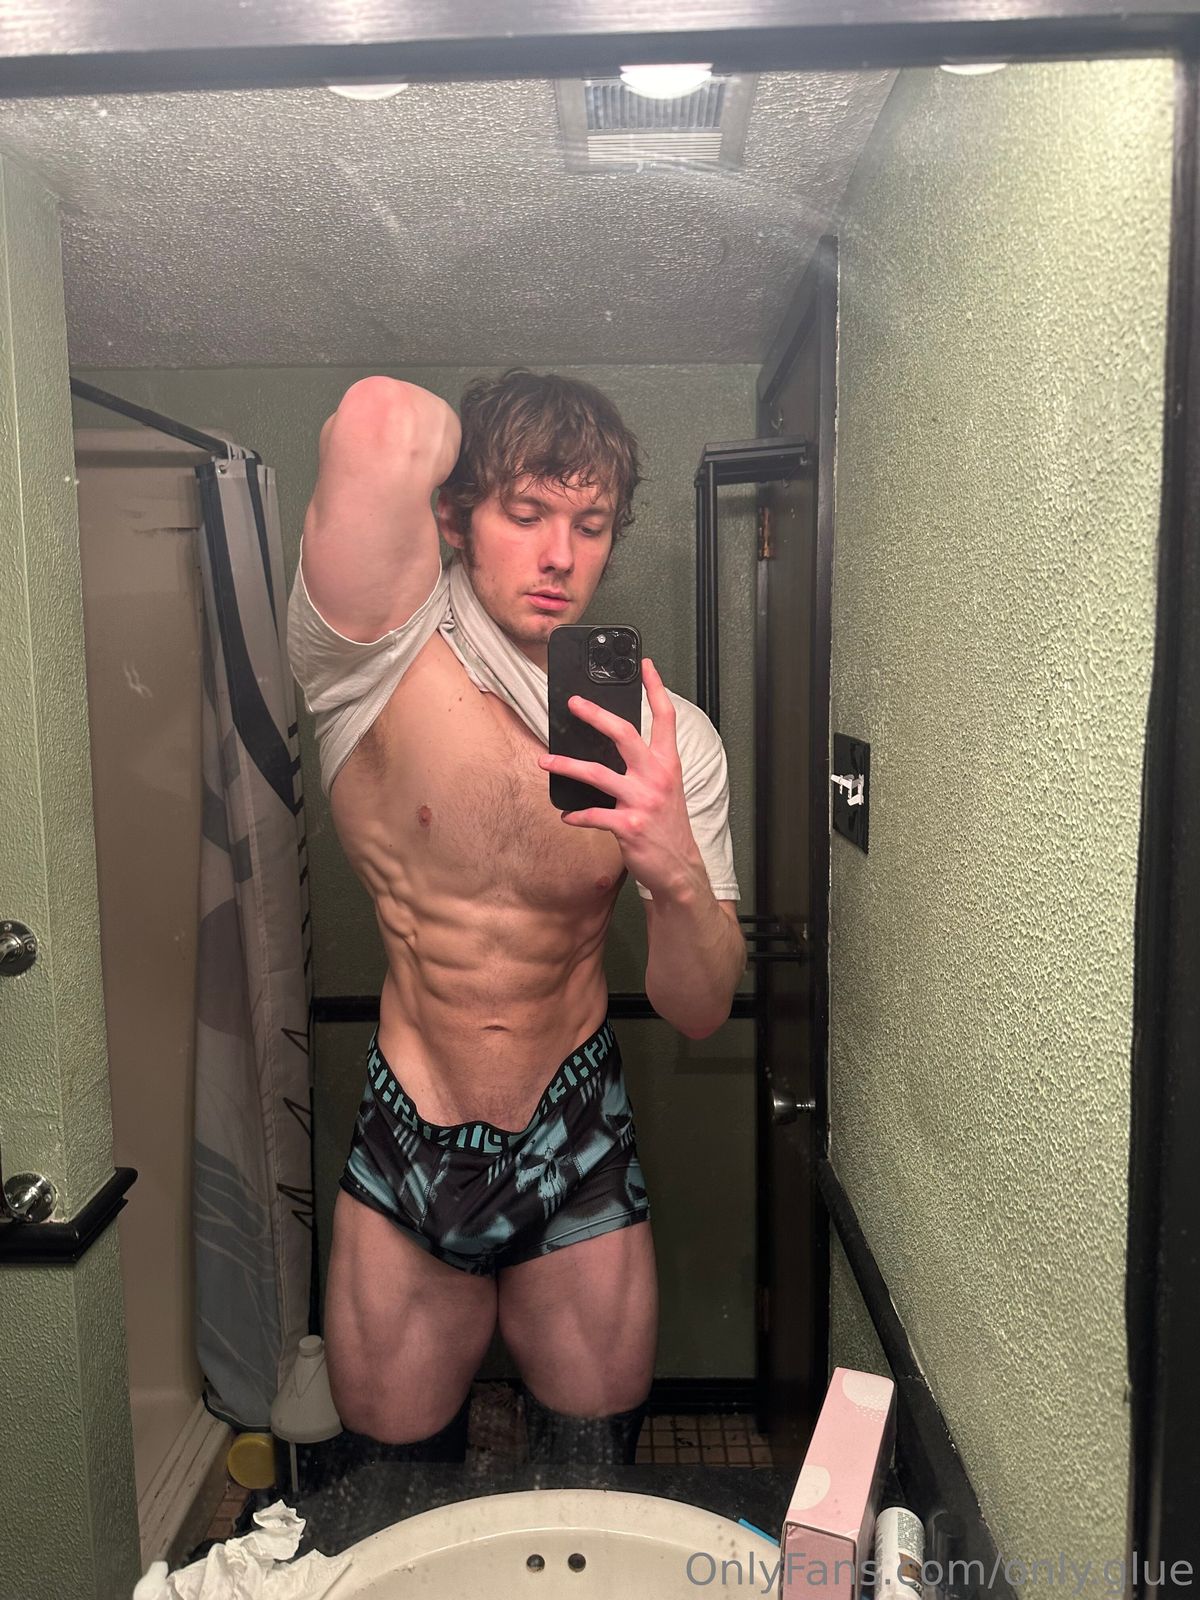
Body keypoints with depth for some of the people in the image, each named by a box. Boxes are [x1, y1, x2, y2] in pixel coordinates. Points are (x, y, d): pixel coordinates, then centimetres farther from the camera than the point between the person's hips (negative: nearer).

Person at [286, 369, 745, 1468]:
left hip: (581, 1159, 2)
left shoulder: (671, 736, -9)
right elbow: (380, 422, -36)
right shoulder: (378, 664, -17)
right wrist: (451, 440, -12)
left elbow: (699, 1013, -9)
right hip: (407, 1157, -1)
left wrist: (678, 872, -30)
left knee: (595, 1482, 20)